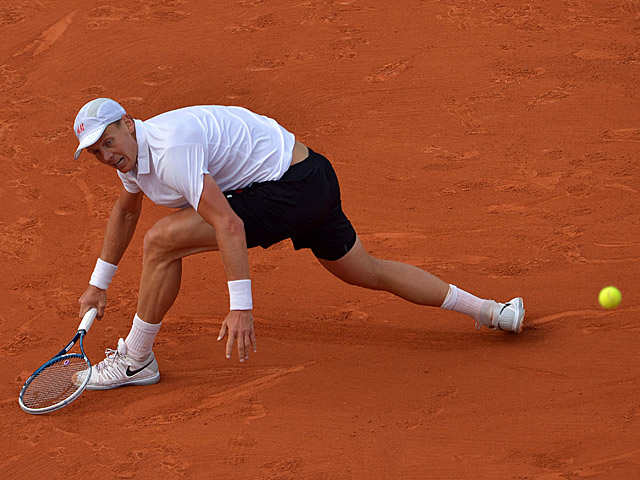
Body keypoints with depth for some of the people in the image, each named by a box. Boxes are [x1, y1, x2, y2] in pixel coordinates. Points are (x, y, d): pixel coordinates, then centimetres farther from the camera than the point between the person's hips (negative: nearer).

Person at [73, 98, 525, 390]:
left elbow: (229, 225, -30)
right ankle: (488, 310, 30)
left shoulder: (170, 149, -24)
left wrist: (241, 306, -33)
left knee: (163, 241, -15)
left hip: (291, 187, -11)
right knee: (369, 271, 22)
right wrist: (99, 282, 30)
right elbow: (126, 210, 29)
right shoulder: (131, 150, 7)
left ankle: (136, 361, -2)